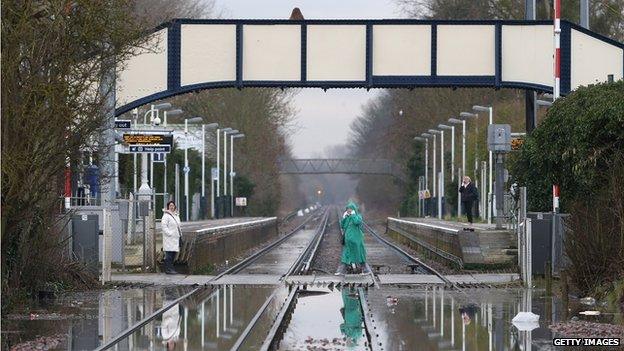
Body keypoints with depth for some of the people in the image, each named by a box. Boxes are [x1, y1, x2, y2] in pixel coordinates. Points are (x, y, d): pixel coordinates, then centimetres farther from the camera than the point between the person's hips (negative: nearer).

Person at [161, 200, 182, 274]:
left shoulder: (176, 215, 18)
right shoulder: (166, 215, -9)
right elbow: (164, 225, -17)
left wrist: (180, 234, 15)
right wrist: (169, 233, -21)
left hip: (175, 237, 9)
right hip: (169, 238, -9)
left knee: (173, 254, 9)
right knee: (169, 253, -10)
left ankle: (170, 268, 14)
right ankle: (168, 269, -10)